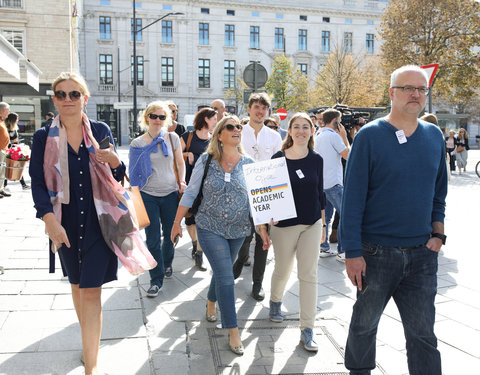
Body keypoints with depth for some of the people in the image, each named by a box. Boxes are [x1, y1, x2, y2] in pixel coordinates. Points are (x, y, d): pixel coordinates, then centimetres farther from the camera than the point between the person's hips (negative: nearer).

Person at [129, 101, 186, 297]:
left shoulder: (173, 138, 2)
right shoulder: (137, 143, -1)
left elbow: (180, 163, 14)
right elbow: (133, 173, 3)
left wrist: (182, 182, -1)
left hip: (170, 194, 2)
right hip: (148, 196, -1)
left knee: (170, 235, 14)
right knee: (153, 239, 0)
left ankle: (167, 264, 42)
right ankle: (156, 279, 12)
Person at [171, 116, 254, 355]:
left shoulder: (249, 164, -1)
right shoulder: (206, 160, -6)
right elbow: (190, 193, -1)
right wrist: (177, 223, 1)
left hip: (238, 229, 3)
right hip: (210, 228, -3)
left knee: (222, 271, 18)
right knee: (225, 276, -8)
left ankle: (211, 302, 48)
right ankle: (233, 331, 1)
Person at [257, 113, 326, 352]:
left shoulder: (316, 160, 3)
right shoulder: (278, 158, -5)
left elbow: (320, 193, 10)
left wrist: (323, 224, 12)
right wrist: (263, 225, -8)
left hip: (312, 224, 2)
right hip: (284, 224, -2)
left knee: (309, 274, 0)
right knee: (282, 270, 13)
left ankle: (307, 329, 7)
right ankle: (275, 301, 46)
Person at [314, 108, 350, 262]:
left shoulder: (318, 138, 15)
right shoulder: (334, 136, -11)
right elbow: (348, 155, -8)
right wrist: (344, 136, 0)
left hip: (321, 183, 9)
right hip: (333, 183, -9)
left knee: (325, 216, 12)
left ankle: (324, 248, 16)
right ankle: (342, 252, -4)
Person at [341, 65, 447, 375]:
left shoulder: (435, 136, 6)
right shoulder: (369, 136, -9)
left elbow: (439, 191, 15)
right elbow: (353, 198, -11)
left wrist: (438, 234, 5)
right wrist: (352, 253, -13)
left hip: (422, 254, 3)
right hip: (376, 252, -3)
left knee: (423, 332, 7)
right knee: (364, 322, 15)